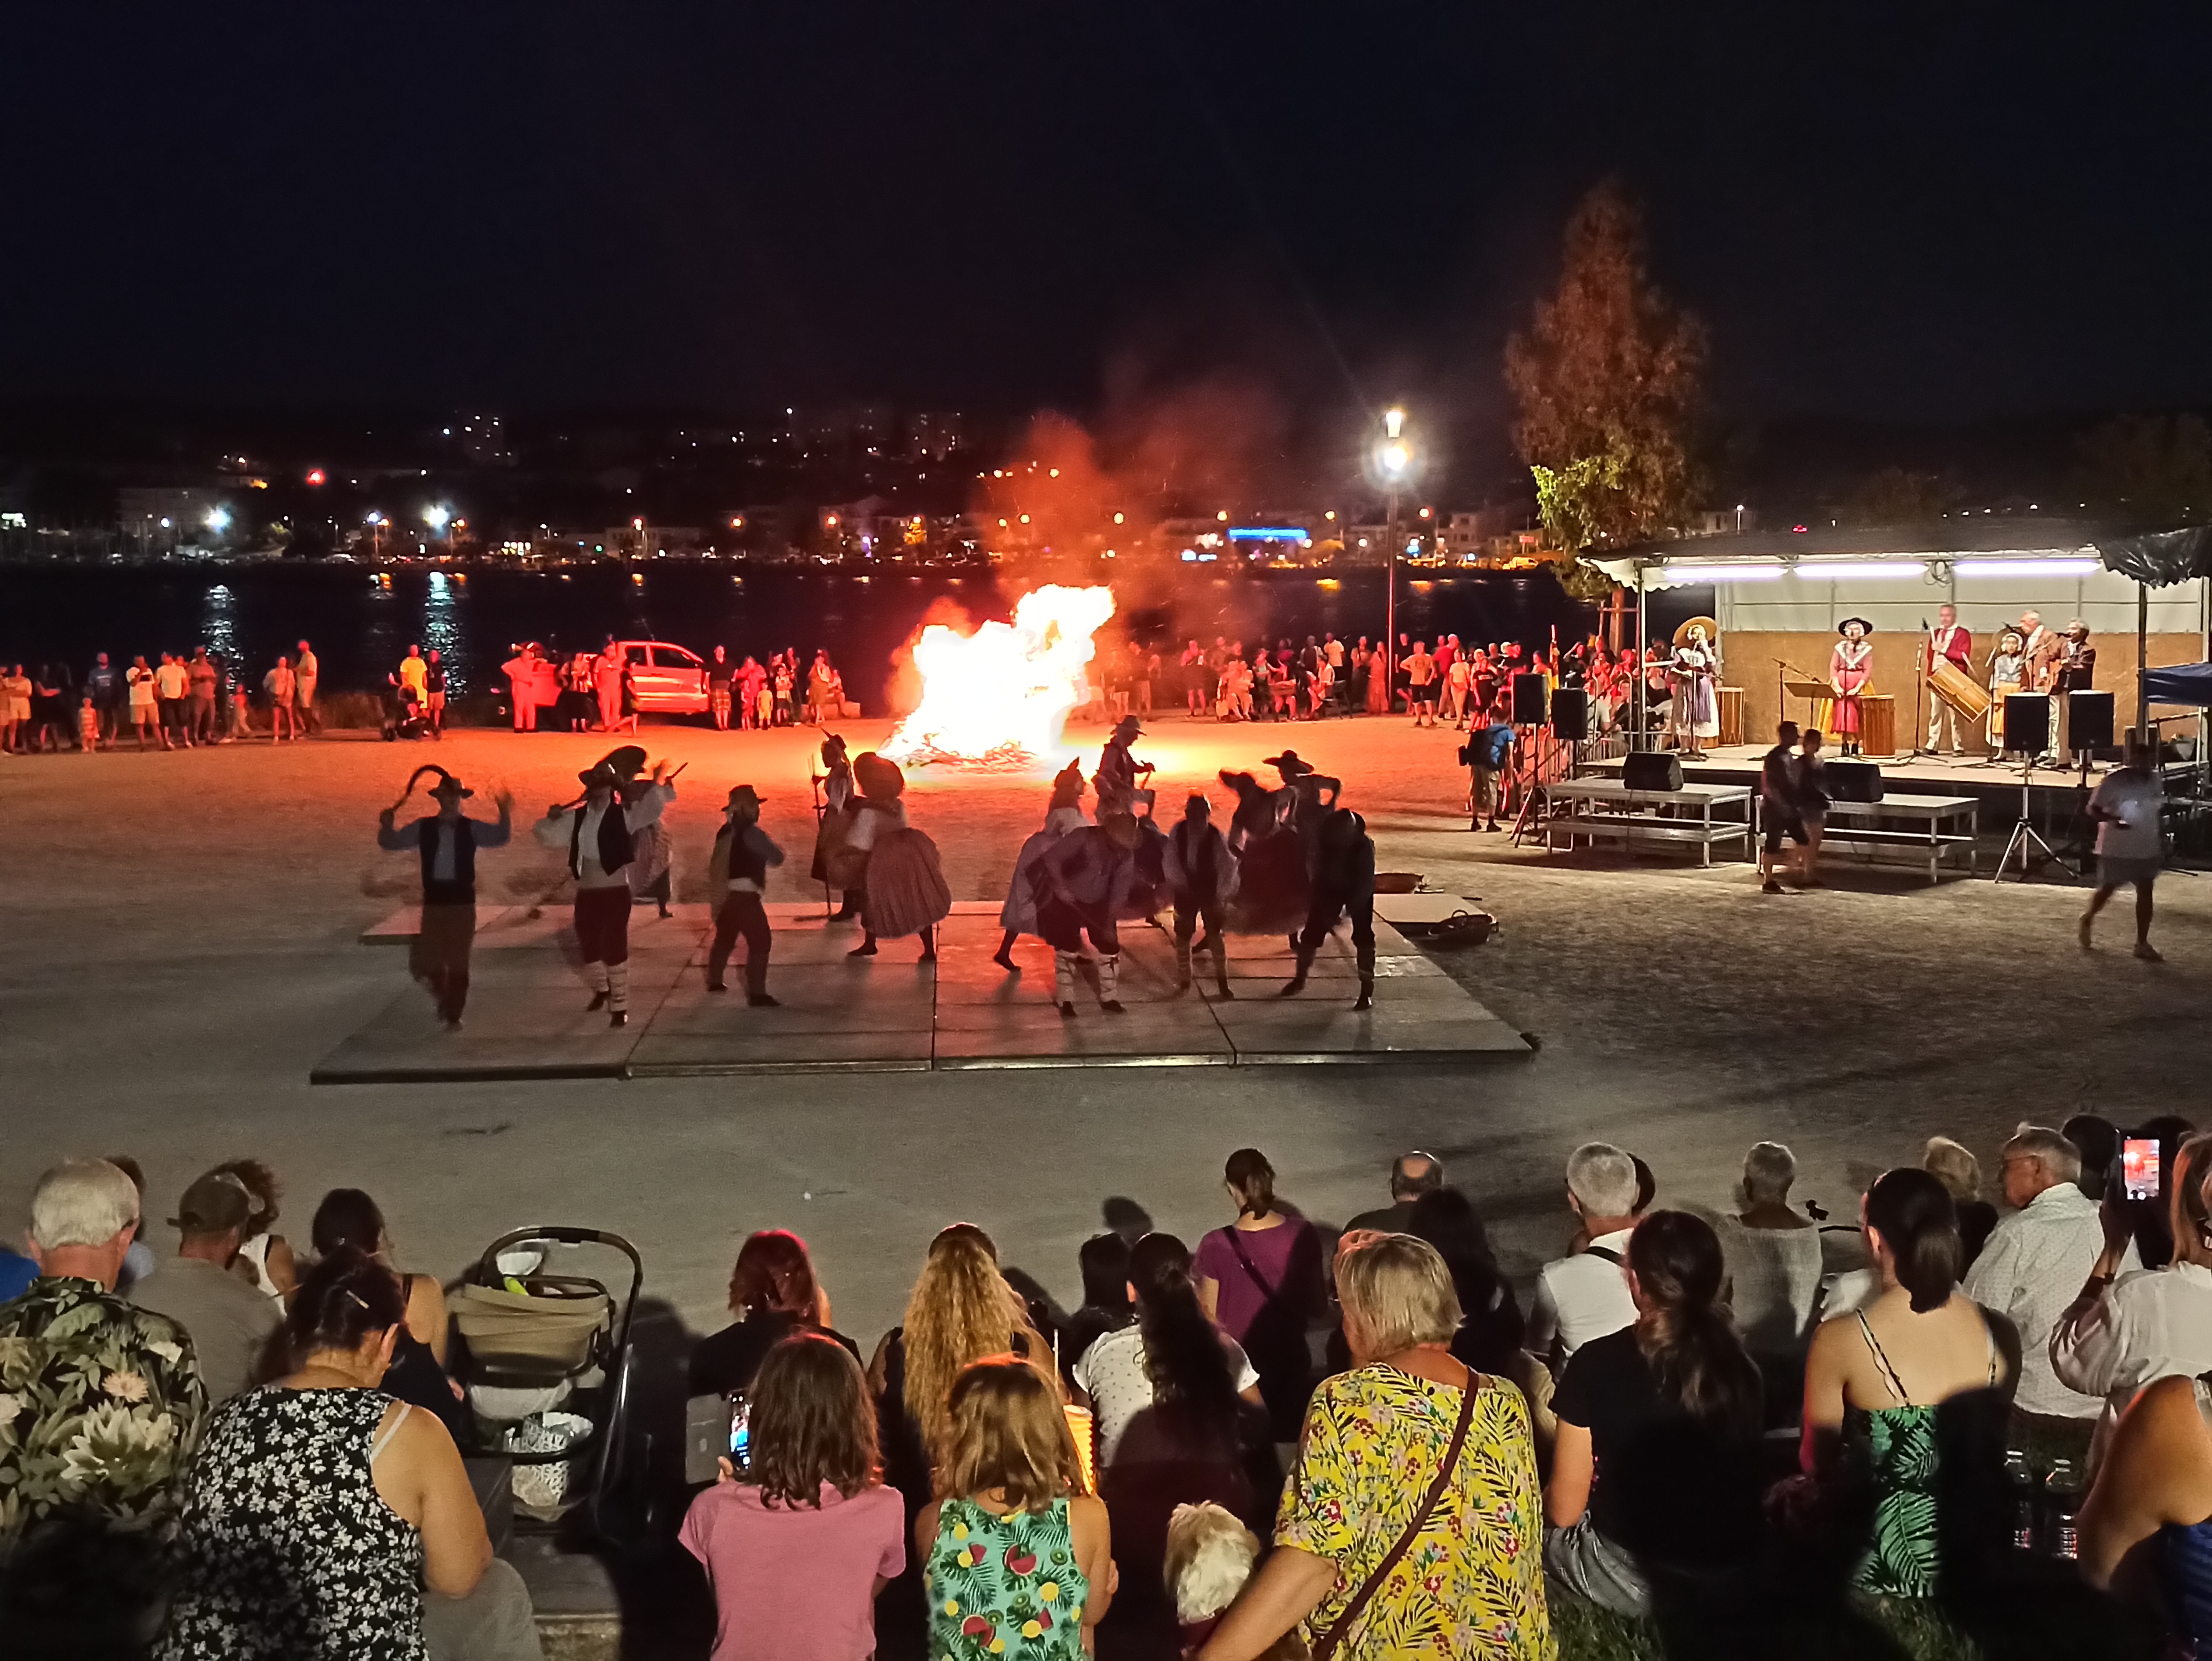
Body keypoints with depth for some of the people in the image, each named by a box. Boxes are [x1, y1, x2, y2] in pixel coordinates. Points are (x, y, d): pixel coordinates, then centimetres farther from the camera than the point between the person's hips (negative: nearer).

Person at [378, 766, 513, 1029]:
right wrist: (387, 826, -13)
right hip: (434, 902, 2)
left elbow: (500, 838, -14)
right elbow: (391, 843, 8)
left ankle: (454, 1015, 15)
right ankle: (445, 998, 31)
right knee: (425, 962, 2)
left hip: (462, 903, -2)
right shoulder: (424, 828, 6)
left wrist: (505, 815, -31)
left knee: (458, 962, 3)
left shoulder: (471, 829, 1)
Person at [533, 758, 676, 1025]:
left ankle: (620, 1007, 5)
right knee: (589, 945, 16)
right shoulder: (577, 817, 8)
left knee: (615, 947, -4)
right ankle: (601, 989, 44)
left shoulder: (623, 815, -6)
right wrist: (551, 819, -7)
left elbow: (651, 809, -21)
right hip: (586, 892, 5)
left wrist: (658, 784, -38)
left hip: (615, 891, -5)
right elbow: (547, 836, 14)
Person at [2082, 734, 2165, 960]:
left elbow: (2158, 810, 17)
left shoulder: (2153, 781, 3)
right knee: (2108, 889, 9)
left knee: (2145, 891, 2)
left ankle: (2142, 943, 7)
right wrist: (2112, 820, -32)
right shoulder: (2113, 781, -14)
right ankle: (2087, 920, 37)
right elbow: (2092, 809, -14)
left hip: (2146, 848, 5)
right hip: (2116, 848, -5)